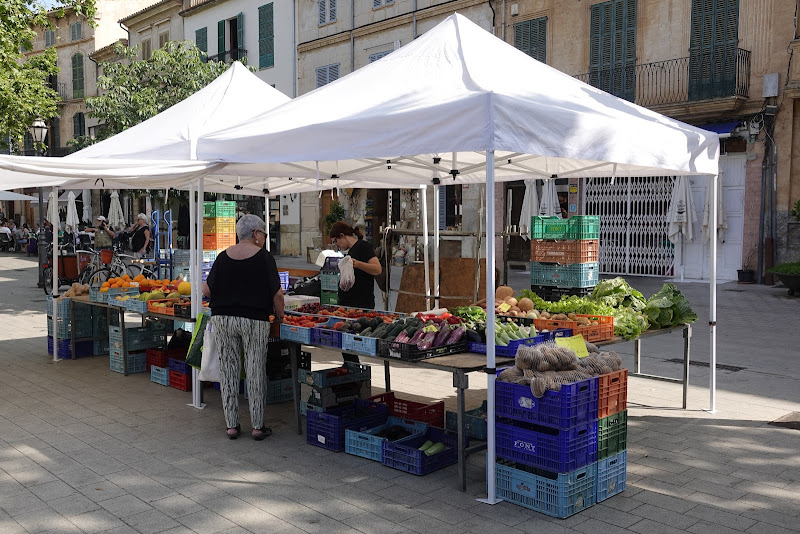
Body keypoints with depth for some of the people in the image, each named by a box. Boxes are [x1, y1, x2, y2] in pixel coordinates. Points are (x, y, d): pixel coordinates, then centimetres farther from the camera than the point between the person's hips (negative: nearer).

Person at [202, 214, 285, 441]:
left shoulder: (223, 257, 4)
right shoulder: (264, 257, -6)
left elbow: (207, 290, 2)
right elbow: (277, 294, -9)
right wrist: (279, 314, 8)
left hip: (223, 319, 3)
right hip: (255, 320, -3)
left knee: (229, 372, 10)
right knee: (256, 372, 6)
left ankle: (232, 425, 15)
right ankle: (258, 426, 12)